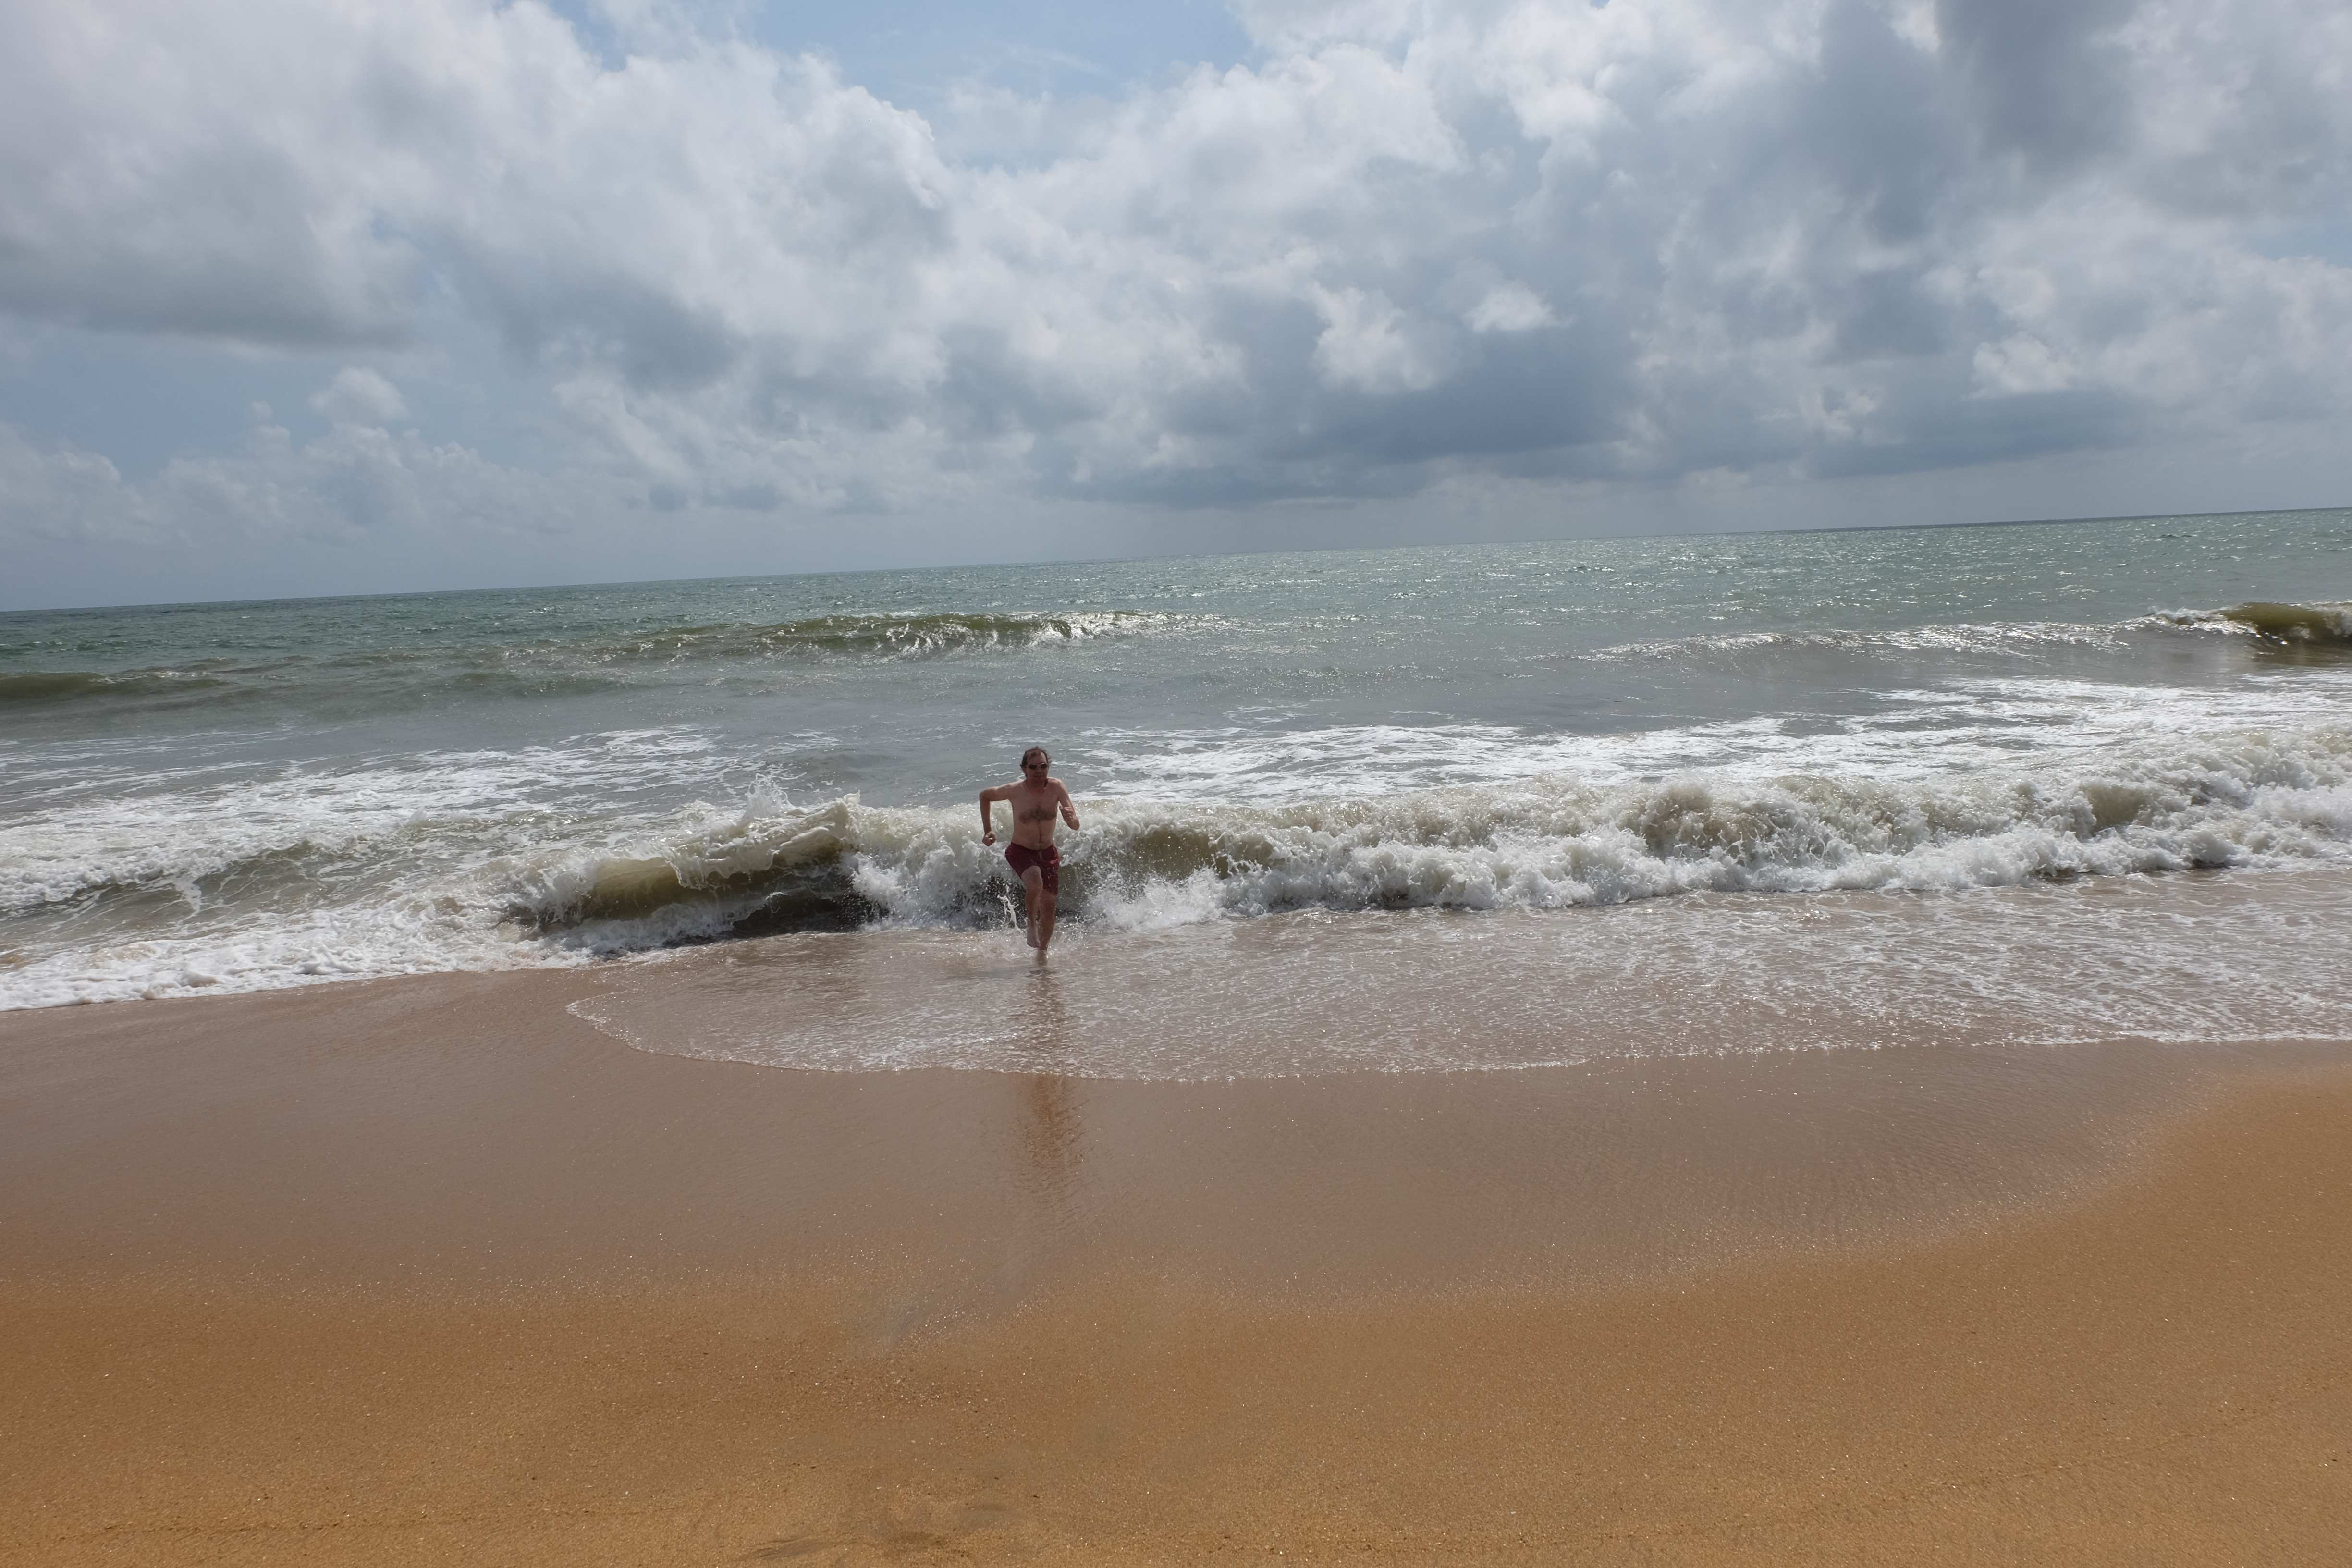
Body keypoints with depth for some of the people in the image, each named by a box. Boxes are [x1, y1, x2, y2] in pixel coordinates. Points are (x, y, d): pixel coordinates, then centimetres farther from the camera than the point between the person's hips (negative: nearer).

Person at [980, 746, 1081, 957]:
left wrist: (1071, 818, -39)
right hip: (1020, 852, -3)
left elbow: (1076, 827, -15)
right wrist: (988, 830, 0)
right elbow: (985, 795, 4)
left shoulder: (1056, 787, -13)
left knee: (1049, 903, 2)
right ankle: (1032, 924, -4)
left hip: (1048, 852, 3)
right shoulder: (1015, 791, -17)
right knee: (1036, 883, -32)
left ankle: (1042, 952, 23)